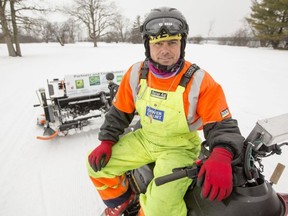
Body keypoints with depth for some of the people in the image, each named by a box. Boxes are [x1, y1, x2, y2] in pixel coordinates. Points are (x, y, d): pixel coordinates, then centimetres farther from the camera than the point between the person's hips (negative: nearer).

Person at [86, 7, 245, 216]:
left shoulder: (200, 81, -19)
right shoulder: (136, 73, -8)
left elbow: (223, 125, -17)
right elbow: (120, 111, 4)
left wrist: (221, 156, -37)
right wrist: (106, 142, -2)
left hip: (180, 147, -4)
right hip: (145, 139, 5)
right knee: (97, 165, 3)